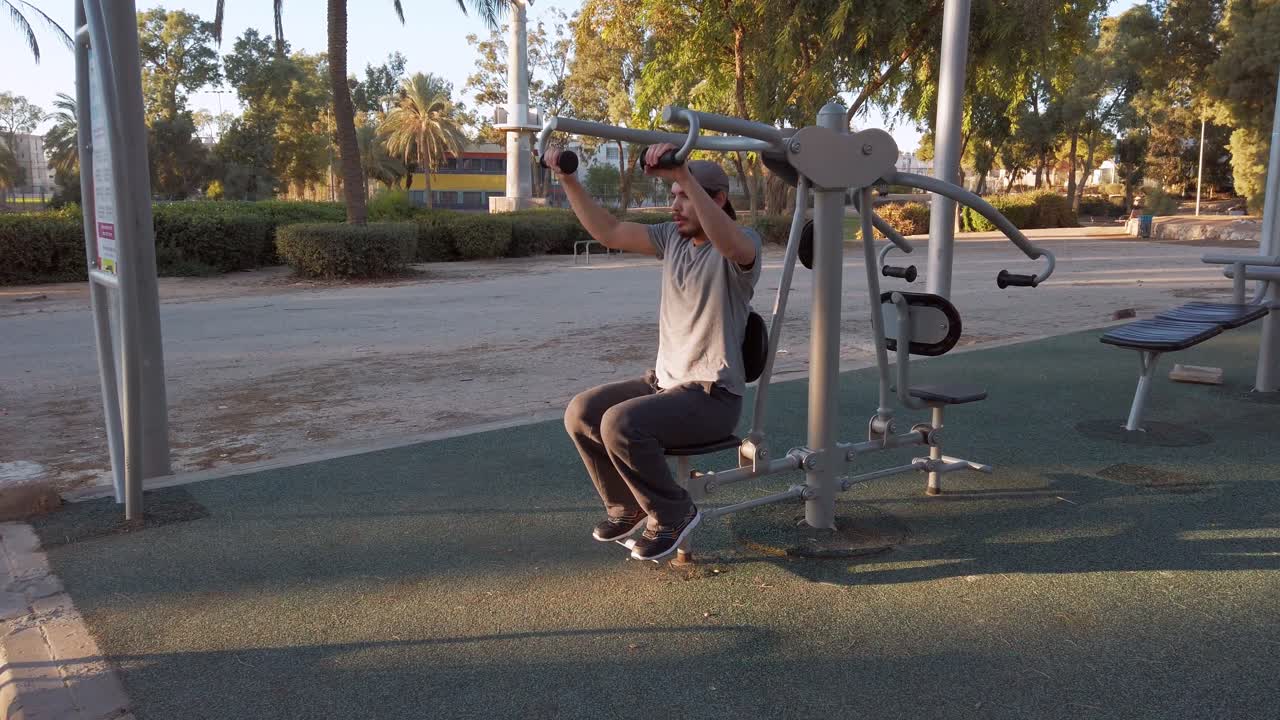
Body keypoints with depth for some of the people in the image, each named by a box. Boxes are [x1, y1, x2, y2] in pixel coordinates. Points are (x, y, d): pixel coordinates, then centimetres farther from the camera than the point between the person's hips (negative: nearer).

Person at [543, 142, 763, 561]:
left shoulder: (743, 244, -15)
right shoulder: (673, 238, 8)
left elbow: (731, 245, -41)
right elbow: (608, 232, 6)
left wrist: (684, 176, -53)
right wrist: (568, 180, -4)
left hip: (712, 396, -8)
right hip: (663, 380, 8)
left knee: (621, 424, -29)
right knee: (581, 413, -5)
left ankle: (673, 514, -5)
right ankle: (627, 505, 14)